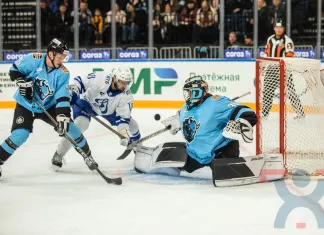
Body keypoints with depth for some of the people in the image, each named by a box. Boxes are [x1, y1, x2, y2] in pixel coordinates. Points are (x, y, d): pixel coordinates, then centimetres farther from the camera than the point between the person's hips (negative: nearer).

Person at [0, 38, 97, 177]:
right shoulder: (34, 60, -21)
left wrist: (63, 117, -33)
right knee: (20, 135, -21)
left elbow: (63, 97, -22)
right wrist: (22, 82, -25)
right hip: (26, 105, -3)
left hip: (48, 106, 3)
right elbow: (14, 69, -8)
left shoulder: (63, 73, -15)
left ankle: (87, 156, 16)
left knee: (70, 127, -5)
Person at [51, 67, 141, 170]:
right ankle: (58, 155, -17)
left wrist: (123, 133, -35)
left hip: (109, 110, 4)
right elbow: (79, 81, -25)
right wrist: (71, 93, -37)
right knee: (80, 124, -30)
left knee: (132, 125, 0)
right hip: (87, 102, -4)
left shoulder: (126, 95, -25)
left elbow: (123, 116, -22)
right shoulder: (99, 78, -36)